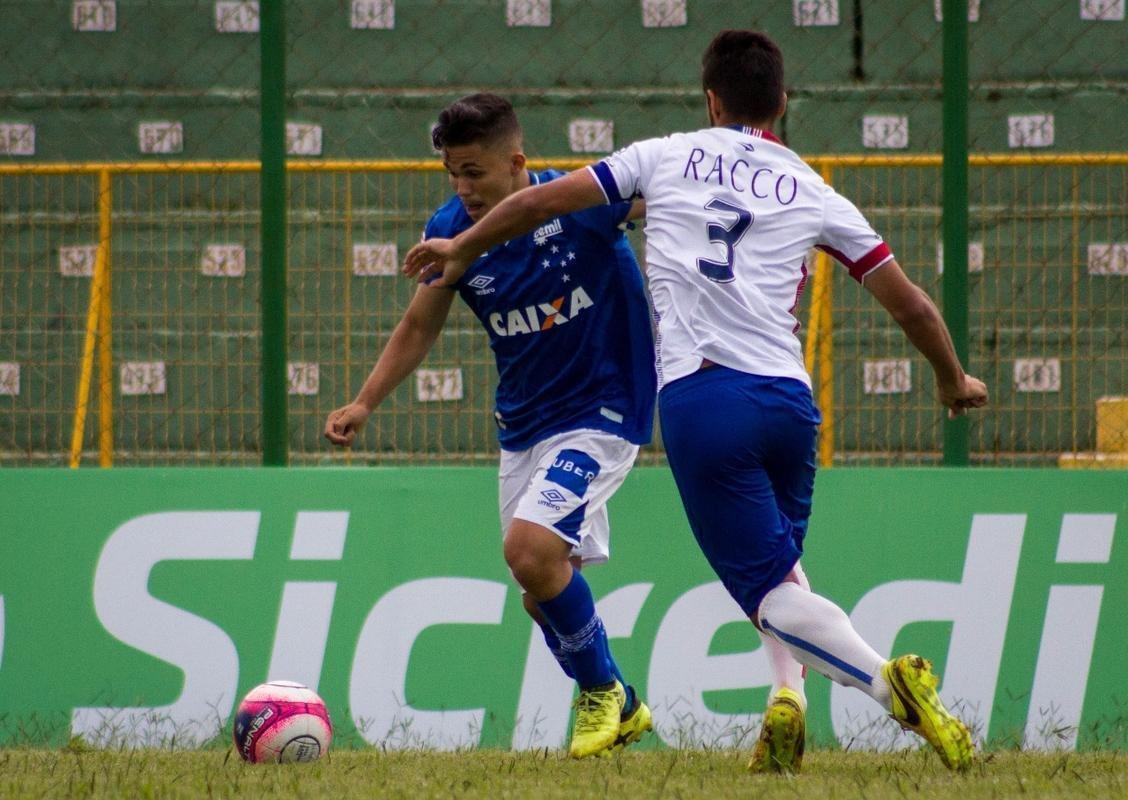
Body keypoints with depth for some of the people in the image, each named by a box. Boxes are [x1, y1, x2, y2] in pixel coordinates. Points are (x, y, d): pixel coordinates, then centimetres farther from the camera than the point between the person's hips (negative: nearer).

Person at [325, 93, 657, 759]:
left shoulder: (580, 203, -20)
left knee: (530, 550, -23)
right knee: (545, 597, 8)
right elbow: (421, 327, 9)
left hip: (603, 411, -6)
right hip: (524, 425, 6)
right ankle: (619, 711, 31)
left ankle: (604, 692, -2)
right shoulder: (452, 231, -5)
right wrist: (365, 405, 1)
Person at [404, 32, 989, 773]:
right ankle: (789, 694, 0)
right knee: (780, 561, 25)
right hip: (789, 398, 2)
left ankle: (891, 681, -27)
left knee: (771, 589, -4)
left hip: (699, 399, -2)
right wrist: (954, 380, 33)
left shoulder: (668, 156, 12)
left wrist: (460, 249, 34)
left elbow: (542, 200, 17)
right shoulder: (812, 192, 14)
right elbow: (910, 303, 15)